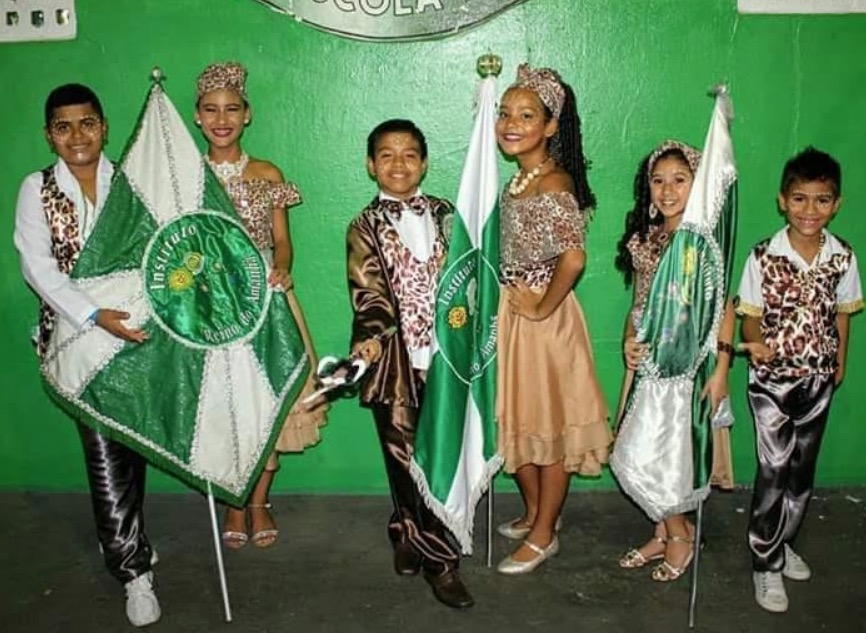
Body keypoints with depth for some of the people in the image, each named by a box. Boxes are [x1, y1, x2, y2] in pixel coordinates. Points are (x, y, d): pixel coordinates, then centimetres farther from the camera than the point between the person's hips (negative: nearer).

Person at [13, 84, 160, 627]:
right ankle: (135, 569, 6)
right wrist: (96, 316, -23)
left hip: (135, 327, 2)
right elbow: (38, 268, -9)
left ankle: (121, 538, 34)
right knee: (105, 450, -5)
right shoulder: (37, 190, 1)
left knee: (136, 440, 10)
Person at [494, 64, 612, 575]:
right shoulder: (522, 178, 7)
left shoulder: (551, 186, -21)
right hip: (514, 312, 9)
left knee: (549, 424, 7)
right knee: (517, 419, 20)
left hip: (544, 319, -9)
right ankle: (535, 512, 40)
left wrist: (542, 308, -22)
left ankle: (544, 535, 24)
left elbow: (574, 257, -33)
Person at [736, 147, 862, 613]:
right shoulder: (763, 256, -13)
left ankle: (783, 543, 36)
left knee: (803, 468, 16)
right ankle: (766, 564, 13)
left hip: (818, 381, 4)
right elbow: (751, 315, -8)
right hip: (772, 381, -4)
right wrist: (755, 343, -27)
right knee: (774, 470, -2)